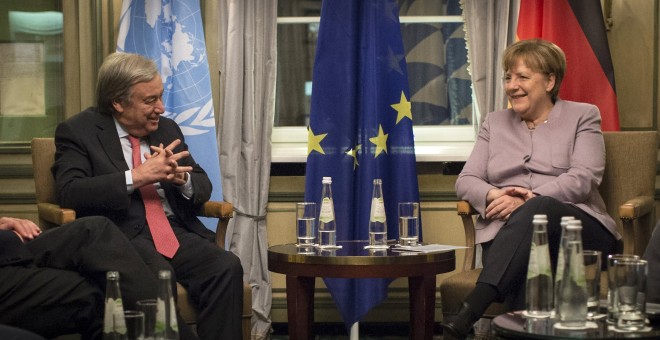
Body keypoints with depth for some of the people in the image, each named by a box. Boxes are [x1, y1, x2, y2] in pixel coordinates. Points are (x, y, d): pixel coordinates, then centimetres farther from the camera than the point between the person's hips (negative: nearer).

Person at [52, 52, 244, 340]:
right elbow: (69, 192, -12)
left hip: (176, 230, 5)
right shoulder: (78, 131, 3)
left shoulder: (167, 128, 18)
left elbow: (203, 187, 18)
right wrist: (136, 176, -17)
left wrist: (180, 177, -7)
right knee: (159, 276, -37)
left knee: (227, 267, -25)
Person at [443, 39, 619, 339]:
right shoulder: (495, 122, 23)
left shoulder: (582, 116, 12)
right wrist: (494, 196, -10)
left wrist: (528, 200, -18)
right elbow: (466, 181, 14)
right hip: (506, 235, 3)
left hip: (575, 227, -3)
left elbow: (582, 179, -4)